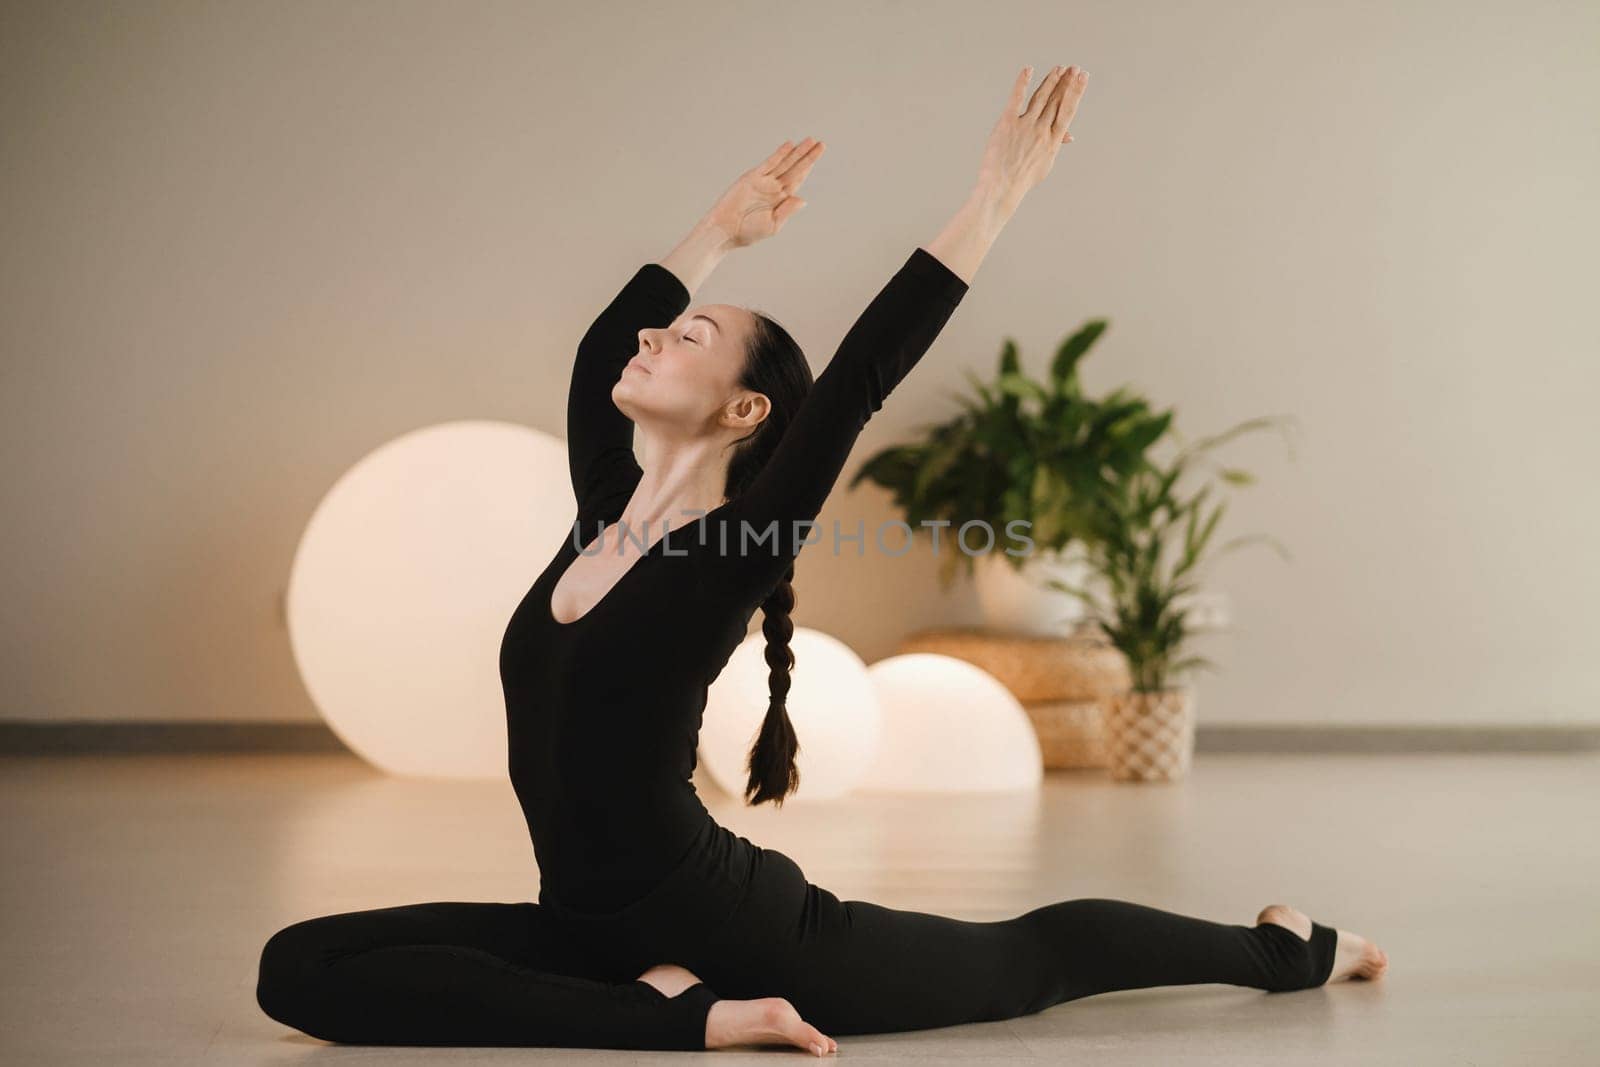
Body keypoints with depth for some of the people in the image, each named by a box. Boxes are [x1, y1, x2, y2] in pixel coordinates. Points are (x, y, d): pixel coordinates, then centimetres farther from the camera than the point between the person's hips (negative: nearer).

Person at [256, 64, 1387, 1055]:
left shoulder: (731, 553, -17)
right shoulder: (608, 509, 2)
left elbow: (861, 378, -26)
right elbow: (598, 352, 14)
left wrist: (999, 191, -25)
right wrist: (726, 227, 23)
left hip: (737, 926, -7)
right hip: (592, 928, 7)